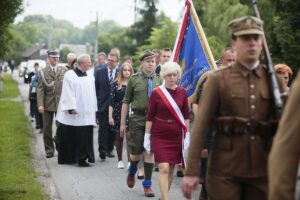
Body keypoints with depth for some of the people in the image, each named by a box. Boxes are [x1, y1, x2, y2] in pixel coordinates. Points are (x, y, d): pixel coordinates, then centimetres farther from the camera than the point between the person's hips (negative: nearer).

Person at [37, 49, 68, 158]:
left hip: (61, 103, 0)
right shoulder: (43, 72, 2)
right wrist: (40, 104, -12)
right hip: (48, 103, 0)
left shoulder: (64, 70, 6)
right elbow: (40, 89, -3)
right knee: (47, 128, 5)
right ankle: (49, 150, 14)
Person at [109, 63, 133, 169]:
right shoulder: (116, 84, 2)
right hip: (118, 113, 1)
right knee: (119, 137, 8)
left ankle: (130, 161, -9)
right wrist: (110, 116, -4)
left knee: (129, 136, -10)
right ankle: (120, 160, 19)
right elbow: (111, 101, 0)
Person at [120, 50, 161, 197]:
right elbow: (126, 101, 4)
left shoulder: (159, 80, 5)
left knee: (150, 152, 2)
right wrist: (122, 122, 2)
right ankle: (132, 171, 35)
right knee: (136, 151, 2)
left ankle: (147, 185, 12)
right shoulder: (134, 79, 2)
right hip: (137, 117, -1)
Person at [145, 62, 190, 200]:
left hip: (176, 137, 3)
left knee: (171, 169, 8)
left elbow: (186, 116, 7)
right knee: (164, 168, -12)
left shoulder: (182, 92, 1)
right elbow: (150, 117, -2)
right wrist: (147, 137, -2)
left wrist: (187, 136, 4)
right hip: (159, 137, -3)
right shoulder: (156, 93, -6)